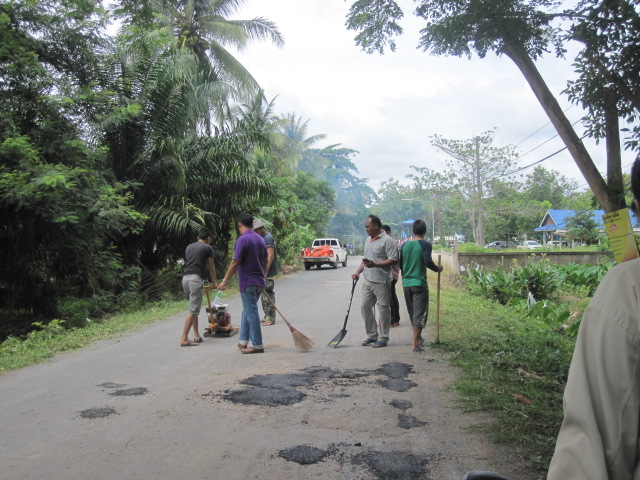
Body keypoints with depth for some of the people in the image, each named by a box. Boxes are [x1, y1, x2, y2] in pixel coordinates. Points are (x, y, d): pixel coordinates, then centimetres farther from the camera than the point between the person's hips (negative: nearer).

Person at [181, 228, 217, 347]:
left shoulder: (189, 247, 20)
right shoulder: (207, 248, 3)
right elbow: (211, 269, 8)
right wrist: (213, 283, 22)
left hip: (185, 278, 7)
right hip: (196, 279, -7)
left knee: (194, 308, 16)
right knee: (193, 310, -7)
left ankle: (196, 336, 18)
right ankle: (184, 339, -11)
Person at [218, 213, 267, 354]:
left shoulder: (242, 239, -16)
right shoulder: (260, 239, 10)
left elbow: (235, 263, -19)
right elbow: (265, 262, 16)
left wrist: (225, 281, -14)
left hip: (247, 283, -8)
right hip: (259, 282, 8)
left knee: (251, 313, -2)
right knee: (247, 311, 17)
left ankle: (257, 345, 3)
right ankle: (243, 341, 22)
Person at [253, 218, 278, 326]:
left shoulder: (268, 238, -14)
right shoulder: (263, 238, 17)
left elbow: (271, 256, -22)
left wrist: (265, 271, -26)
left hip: (268, 272, -10)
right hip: (264, 271, 10)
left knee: (268, 295, -8)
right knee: (265, 294, 13)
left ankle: (270, 318, -3)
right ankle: (267, 316, 21)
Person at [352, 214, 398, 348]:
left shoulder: (387, 240, -12)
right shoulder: (368, 240, 15)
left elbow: (393, 260, -18)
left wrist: (375, 264, -26)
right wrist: (358, 272, 12)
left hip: (381, 282, -9)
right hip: (368, 281, 9)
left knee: (383, 309, 1)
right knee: (365, 307, 10)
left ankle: (383, 338, 11)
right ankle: (372, 335, 22)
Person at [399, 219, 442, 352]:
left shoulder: (405, 245, 7)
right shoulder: (425, 244, -9)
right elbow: (428, 262, -20)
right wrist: (438, 268, -2)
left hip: (406, 283, 6)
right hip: (419, 283, -6)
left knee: (412, 313, 18)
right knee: (419, 313, -2)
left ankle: (418, 338, 35)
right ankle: (415, 344, -7)